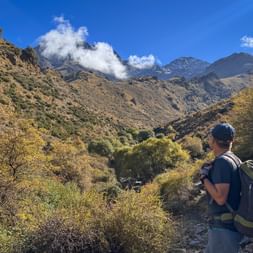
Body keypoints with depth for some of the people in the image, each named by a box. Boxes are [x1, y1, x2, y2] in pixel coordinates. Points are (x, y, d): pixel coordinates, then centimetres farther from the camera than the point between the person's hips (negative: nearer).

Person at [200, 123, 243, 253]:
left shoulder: (222, 162, -19)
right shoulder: (235, 160, 9)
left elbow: (221, 198, -25)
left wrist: (204, 177, -13)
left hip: (224, 228, -9)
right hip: (233, 225, 9)